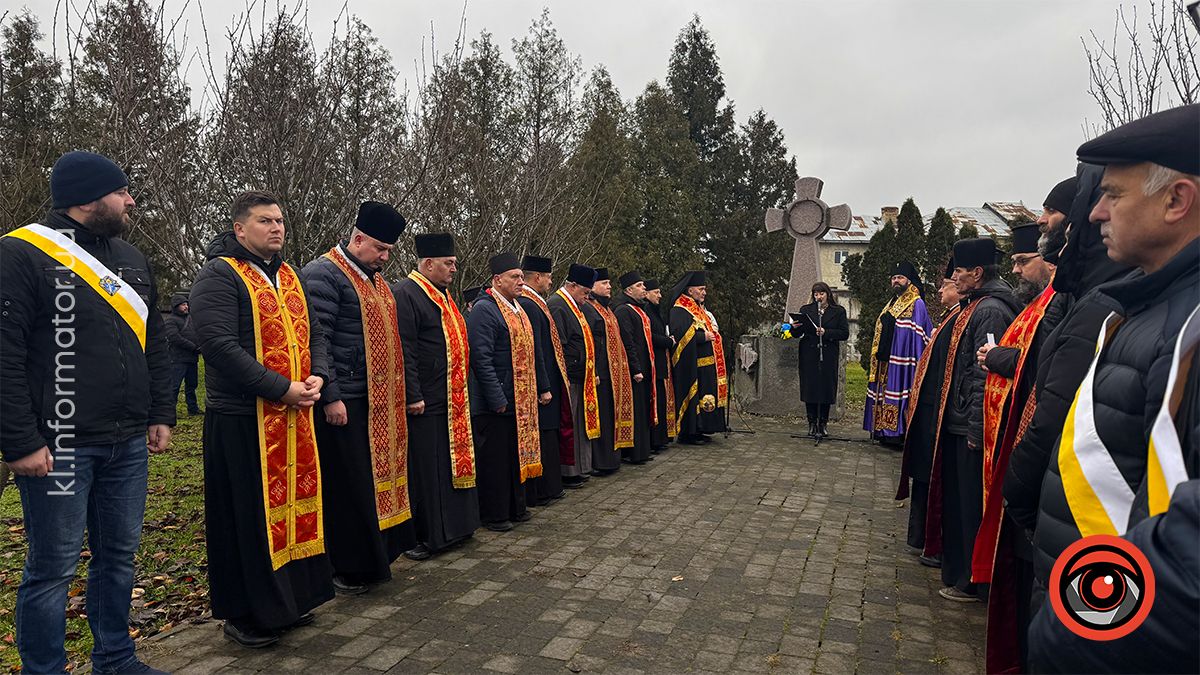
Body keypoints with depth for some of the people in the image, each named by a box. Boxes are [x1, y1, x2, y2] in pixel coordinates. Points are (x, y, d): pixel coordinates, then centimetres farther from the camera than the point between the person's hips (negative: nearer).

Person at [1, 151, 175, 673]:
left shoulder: (131, 259, 14)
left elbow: (154, 344, 17)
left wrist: (161, 414, 13)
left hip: (128, 443, 7)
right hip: (60, 446, -6)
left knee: (119, 555, 15)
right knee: (53, 566, 4)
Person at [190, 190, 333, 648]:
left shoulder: (290, 278, 15)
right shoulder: (219, 276, -9)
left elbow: (314, 333, 17)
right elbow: (219, 344, -20)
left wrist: (317, 376, -3)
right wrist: (282, 389, -20)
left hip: (295, 417, 7)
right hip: (242, 420, -7)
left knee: (295, 503, 14)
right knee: (248, 514, 2)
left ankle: (291, 598, 30)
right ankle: (245, 614, 17)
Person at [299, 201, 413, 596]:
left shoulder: (376, 279, 17)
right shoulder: (323, 274, -11)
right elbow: (316, 339, -17)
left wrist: (402, 392, 19)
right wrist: (330, 397, -20)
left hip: (381, 402, 9)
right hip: (345, 402, -8)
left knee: (378, 477, 14)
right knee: (347, 486, 0)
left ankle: (375, 557, 26)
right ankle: (346, 570, 12)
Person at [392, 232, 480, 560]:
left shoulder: (441, 295, 17)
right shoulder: (404, 293, -13)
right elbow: (403, 351, -20)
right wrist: (413, 396, -22)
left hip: (451, 400, 10)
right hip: (425, 402, -9)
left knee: (451, 462, 16)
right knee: (423, 468, -2)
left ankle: (452, 526, 29)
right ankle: (418, 536, 10)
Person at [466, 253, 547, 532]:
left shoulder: (518, 310, 15)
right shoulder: (484, 309, -14)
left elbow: (530, 353, 21)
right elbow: (481, 358, -20)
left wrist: (542, 387, 18)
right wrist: (497, 399, -22)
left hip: (522, 401, 9)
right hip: (496, 402, -9)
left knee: (518, 454, 16)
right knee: (495, 459, 2)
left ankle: (515, 508, 29)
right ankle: (494, 516, 14)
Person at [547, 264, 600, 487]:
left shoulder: (573, 306, 17)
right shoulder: (556, 306, -15)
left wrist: (593, 373, 20)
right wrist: (564, 377, -23)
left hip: (580, 378, 10)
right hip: (568, 378, -10)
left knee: (579, 424, 16)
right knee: (568, 425, -3)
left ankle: (579, 468, 25)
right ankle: (567, 473, 5)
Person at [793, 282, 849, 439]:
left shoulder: (838, 311, 7)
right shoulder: (806, 310, 12)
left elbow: (845, 334, -2)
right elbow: (798, 334, 7)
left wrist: (826, 332, -15)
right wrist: (795, 327, -15)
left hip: (828, 357, -1)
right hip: (809, 357, 1)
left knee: (826, 389, -1)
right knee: (810, 389, -1)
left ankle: (822, 424, 8)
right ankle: (812, 424, 7)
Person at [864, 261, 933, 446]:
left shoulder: (916, 304, -7)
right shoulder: (891, 304, 19)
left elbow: (919, 336, -13)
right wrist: (878, 355, 19)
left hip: (901, 361, -8)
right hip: (885, 361, 8)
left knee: (899, 394, -8)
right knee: (885, 394, 9)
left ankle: (901, 435, -3)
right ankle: (886, 433, 15)